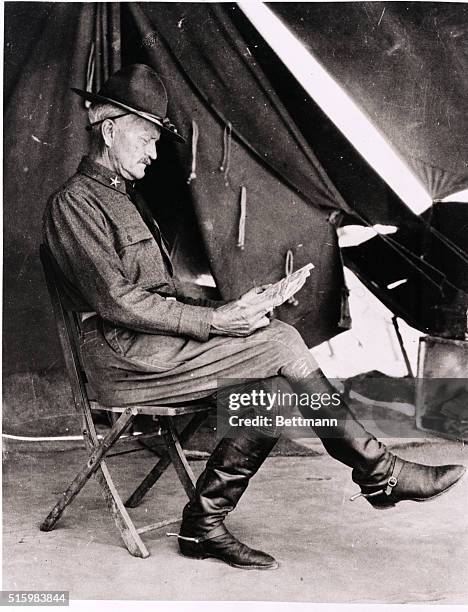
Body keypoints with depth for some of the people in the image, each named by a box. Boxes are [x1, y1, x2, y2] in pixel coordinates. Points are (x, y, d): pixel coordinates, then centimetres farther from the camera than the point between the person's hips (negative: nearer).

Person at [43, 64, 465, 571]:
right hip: (120, 354, -9)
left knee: (274, 385, -13)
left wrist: (220, 311, 3)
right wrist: (212, 321, -18)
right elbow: (116, 301, -17)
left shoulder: (125, 196, 24)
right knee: (282, 342, -17)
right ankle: (379, 472, -6)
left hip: (154, 340, 9)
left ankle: (204, 523, -7)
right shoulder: (74, 201, -6)